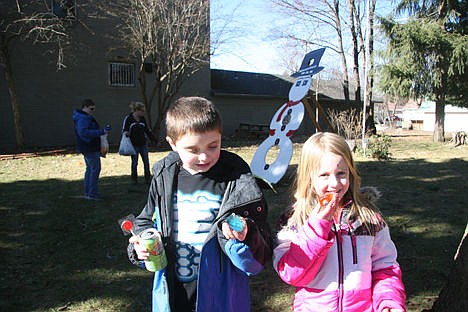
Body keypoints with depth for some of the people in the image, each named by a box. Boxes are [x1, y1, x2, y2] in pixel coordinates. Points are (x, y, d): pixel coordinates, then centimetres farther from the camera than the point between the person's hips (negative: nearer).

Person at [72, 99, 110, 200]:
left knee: (90, 169, 15)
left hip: (89, 148, 11)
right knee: (95, 169, -8)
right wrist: (101, 132, -32)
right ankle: (92, 193, -6)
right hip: (90, 148, -11)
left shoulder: (87, 117, 17)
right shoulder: (83, 118, -18)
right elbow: (84, 132, -31)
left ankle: (87, 192, 22)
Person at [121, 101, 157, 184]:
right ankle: (134, 180, 17)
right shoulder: (128, 118, -7)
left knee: (146, 162, 2)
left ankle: (148, 179, 10)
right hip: (134, 145, -4)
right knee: (134, 163, 5)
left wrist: (154, 139, 14)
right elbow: (124, 130, -2)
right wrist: (125, 133, -25)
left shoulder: (142, 119, 7)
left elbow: (147, 130, 17)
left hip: (143, 144, 4)